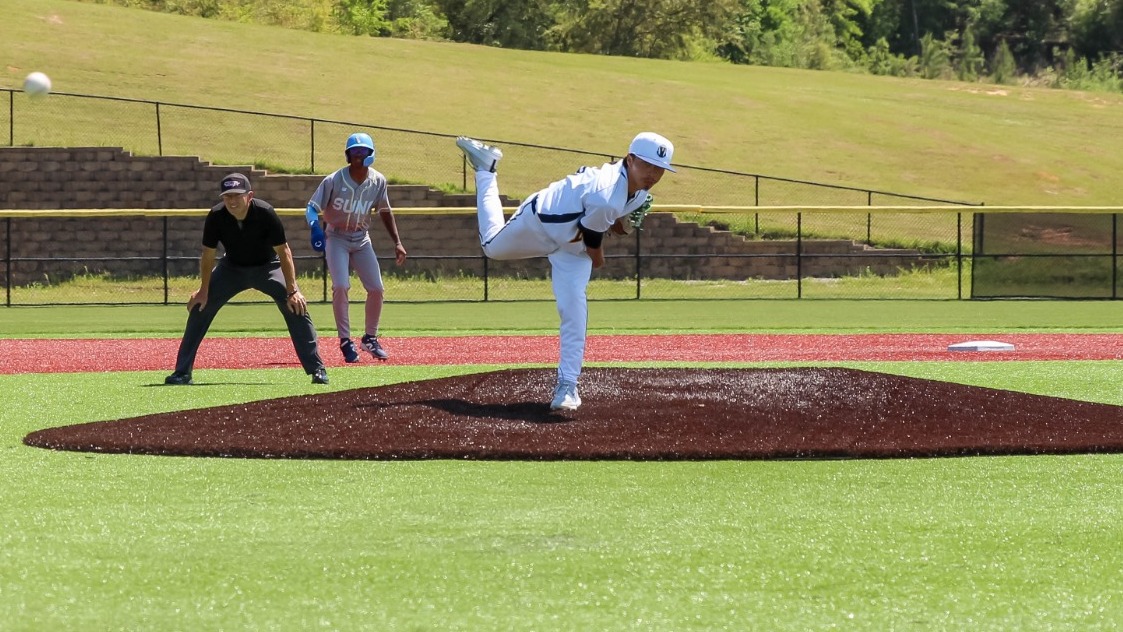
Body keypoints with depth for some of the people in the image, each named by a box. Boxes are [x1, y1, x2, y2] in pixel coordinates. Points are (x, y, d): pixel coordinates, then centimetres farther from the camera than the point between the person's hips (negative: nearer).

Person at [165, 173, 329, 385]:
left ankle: (317, 369, -13)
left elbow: (283, 252, -24)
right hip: (232, 268, 2)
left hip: (267, 267, -2)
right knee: (200, 306, -10)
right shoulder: (216, 217, -25)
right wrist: (204, 290, -11)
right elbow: (208, 256, -11)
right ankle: (182, 372, -2)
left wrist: (292, 290, -28)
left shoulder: (265, 213, -31)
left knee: (296, 306, -20)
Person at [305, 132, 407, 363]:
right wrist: (315, 229, -36)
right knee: (341, 286, -19)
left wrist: (397, 242, 4)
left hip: (361, 240, 4)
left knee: (377, 289, -2)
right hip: (336, 238, -4)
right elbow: (312, 207, -15)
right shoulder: (333, 181, -19)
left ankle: (370, 338, 17)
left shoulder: (378, 181, -7)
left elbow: (384, 211, 7)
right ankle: (345, 342, -8)